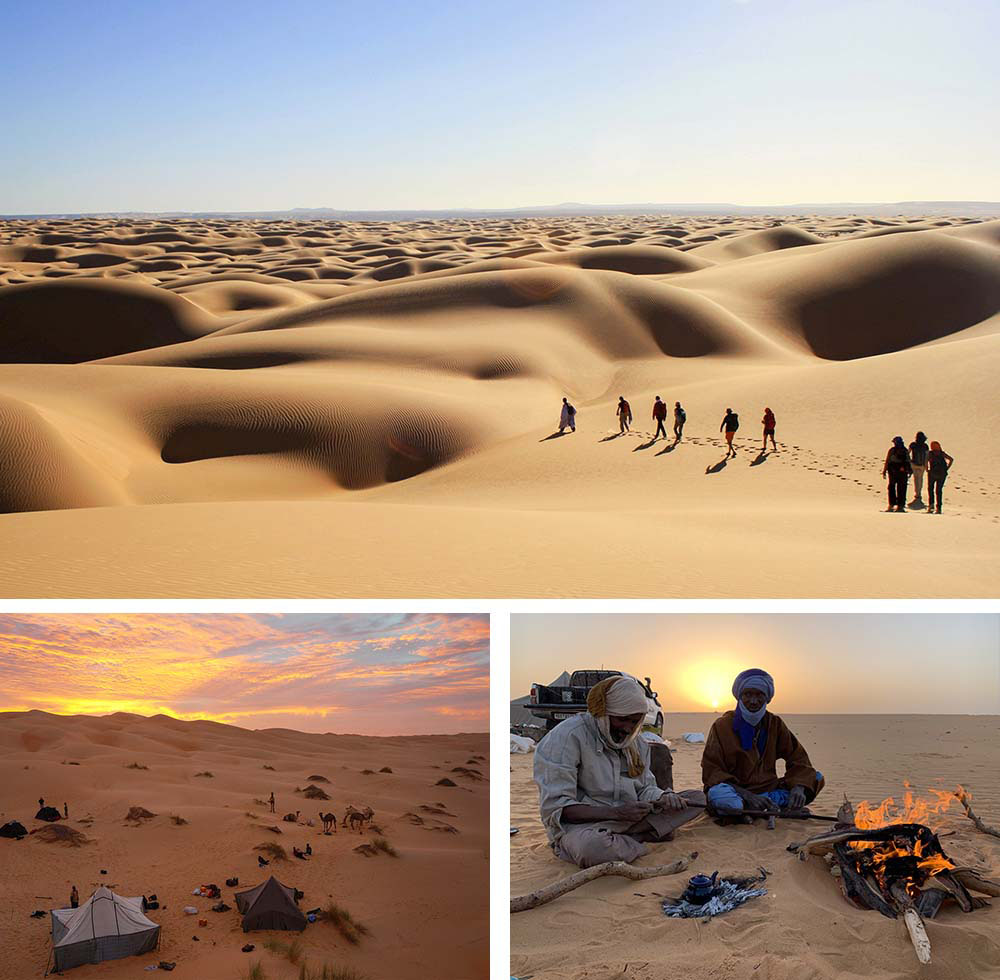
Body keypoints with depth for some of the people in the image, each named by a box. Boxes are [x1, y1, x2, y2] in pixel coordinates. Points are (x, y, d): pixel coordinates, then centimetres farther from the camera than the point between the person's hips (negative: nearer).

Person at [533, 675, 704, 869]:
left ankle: (620, 841, -13)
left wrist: (663, 798, -13)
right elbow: (554, 807, -21)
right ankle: (645, 844, -12)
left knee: (697, 799, -1)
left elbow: (645, 788, 13)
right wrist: (616, 813, -29)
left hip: (629, 820, 7)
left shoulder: (636, 742, 10)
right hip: (580, 824, -7)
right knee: (592, 847, -44)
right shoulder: (568, 736, -16)